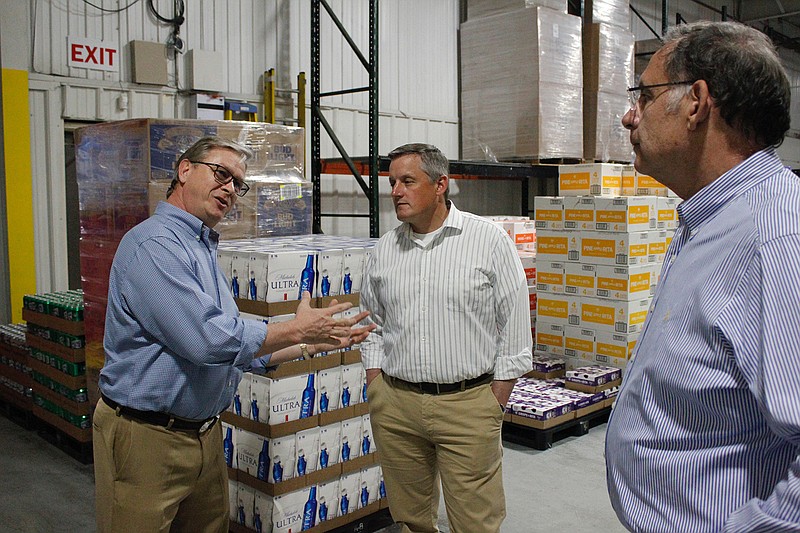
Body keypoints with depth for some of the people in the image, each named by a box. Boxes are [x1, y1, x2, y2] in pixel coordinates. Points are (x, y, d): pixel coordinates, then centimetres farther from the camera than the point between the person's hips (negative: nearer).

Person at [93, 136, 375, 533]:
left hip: (203, 434, 9)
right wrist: (297, 330, -14)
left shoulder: (202, 251, 14)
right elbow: (207, 340, -27)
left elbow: (239, 350, 18)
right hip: (149, 437, -9)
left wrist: (315, 343, 12)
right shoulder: (154, 244, -17)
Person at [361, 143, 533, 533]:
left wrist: (496, 402, -4)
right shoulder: (385, 249, 8)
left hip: (467, 403, -4)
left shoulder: (489, 240, -4)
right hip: (394, 404, 4)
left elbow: (514, 326, -3)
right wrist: (375, 390, 9)